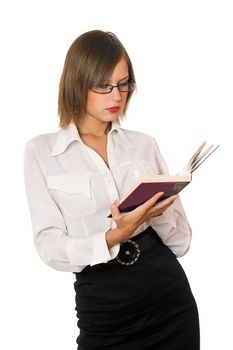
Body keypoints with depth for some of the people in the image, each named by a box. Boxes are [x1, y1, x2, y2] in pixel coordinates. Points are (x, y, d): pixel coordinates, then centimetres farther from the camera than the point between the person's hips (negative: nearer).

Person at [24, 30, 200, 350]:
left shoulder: (144, 144, 5)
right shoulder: (41, 151, -2)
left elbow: (181, 242, 4)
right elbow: (51, 248, -9)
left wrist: (156, 212, -16)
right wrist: (114, 237, -25)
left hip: (171, 301, 3)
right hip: (103, 310, -3)